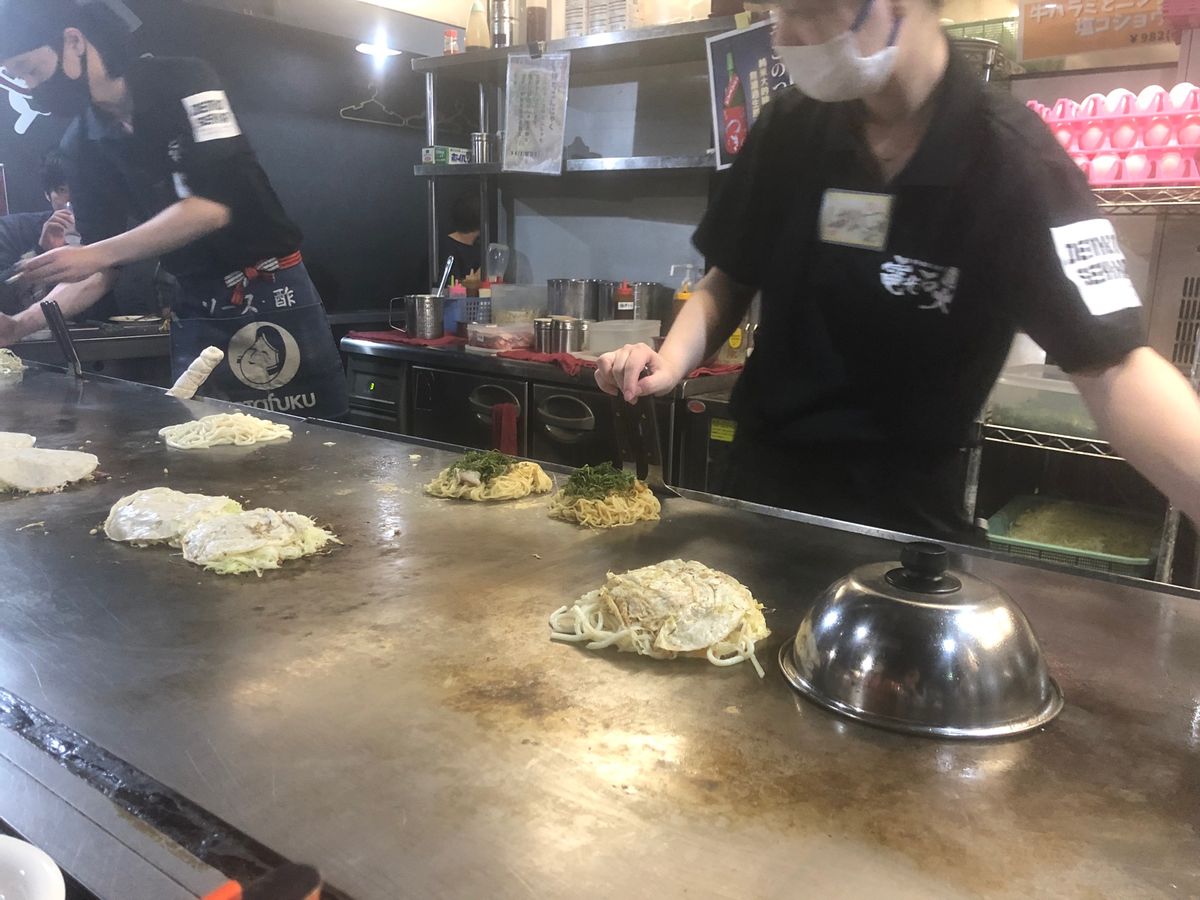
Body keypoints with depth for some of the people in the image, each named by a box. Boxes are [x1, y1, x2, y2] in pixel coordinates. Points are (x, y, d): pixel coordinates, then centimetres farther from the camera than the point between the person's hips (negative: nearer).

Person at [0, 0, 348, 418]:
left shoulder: (183, 81, -10)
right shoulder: (82, 145, 6)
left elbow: (214, 206, -22)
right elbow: (102, 270, 7)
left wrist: (95, 254, -22)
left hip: (273, 291, -5)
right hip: (195, 309, 5)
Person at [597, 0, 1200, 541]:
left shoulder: (1012, 162, -18)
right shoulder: (787, 130, -5)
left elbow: (1112, 366, -24)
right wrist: (671, 361, -13)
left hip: (904, 519, -4)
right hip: (762, 484, 5)